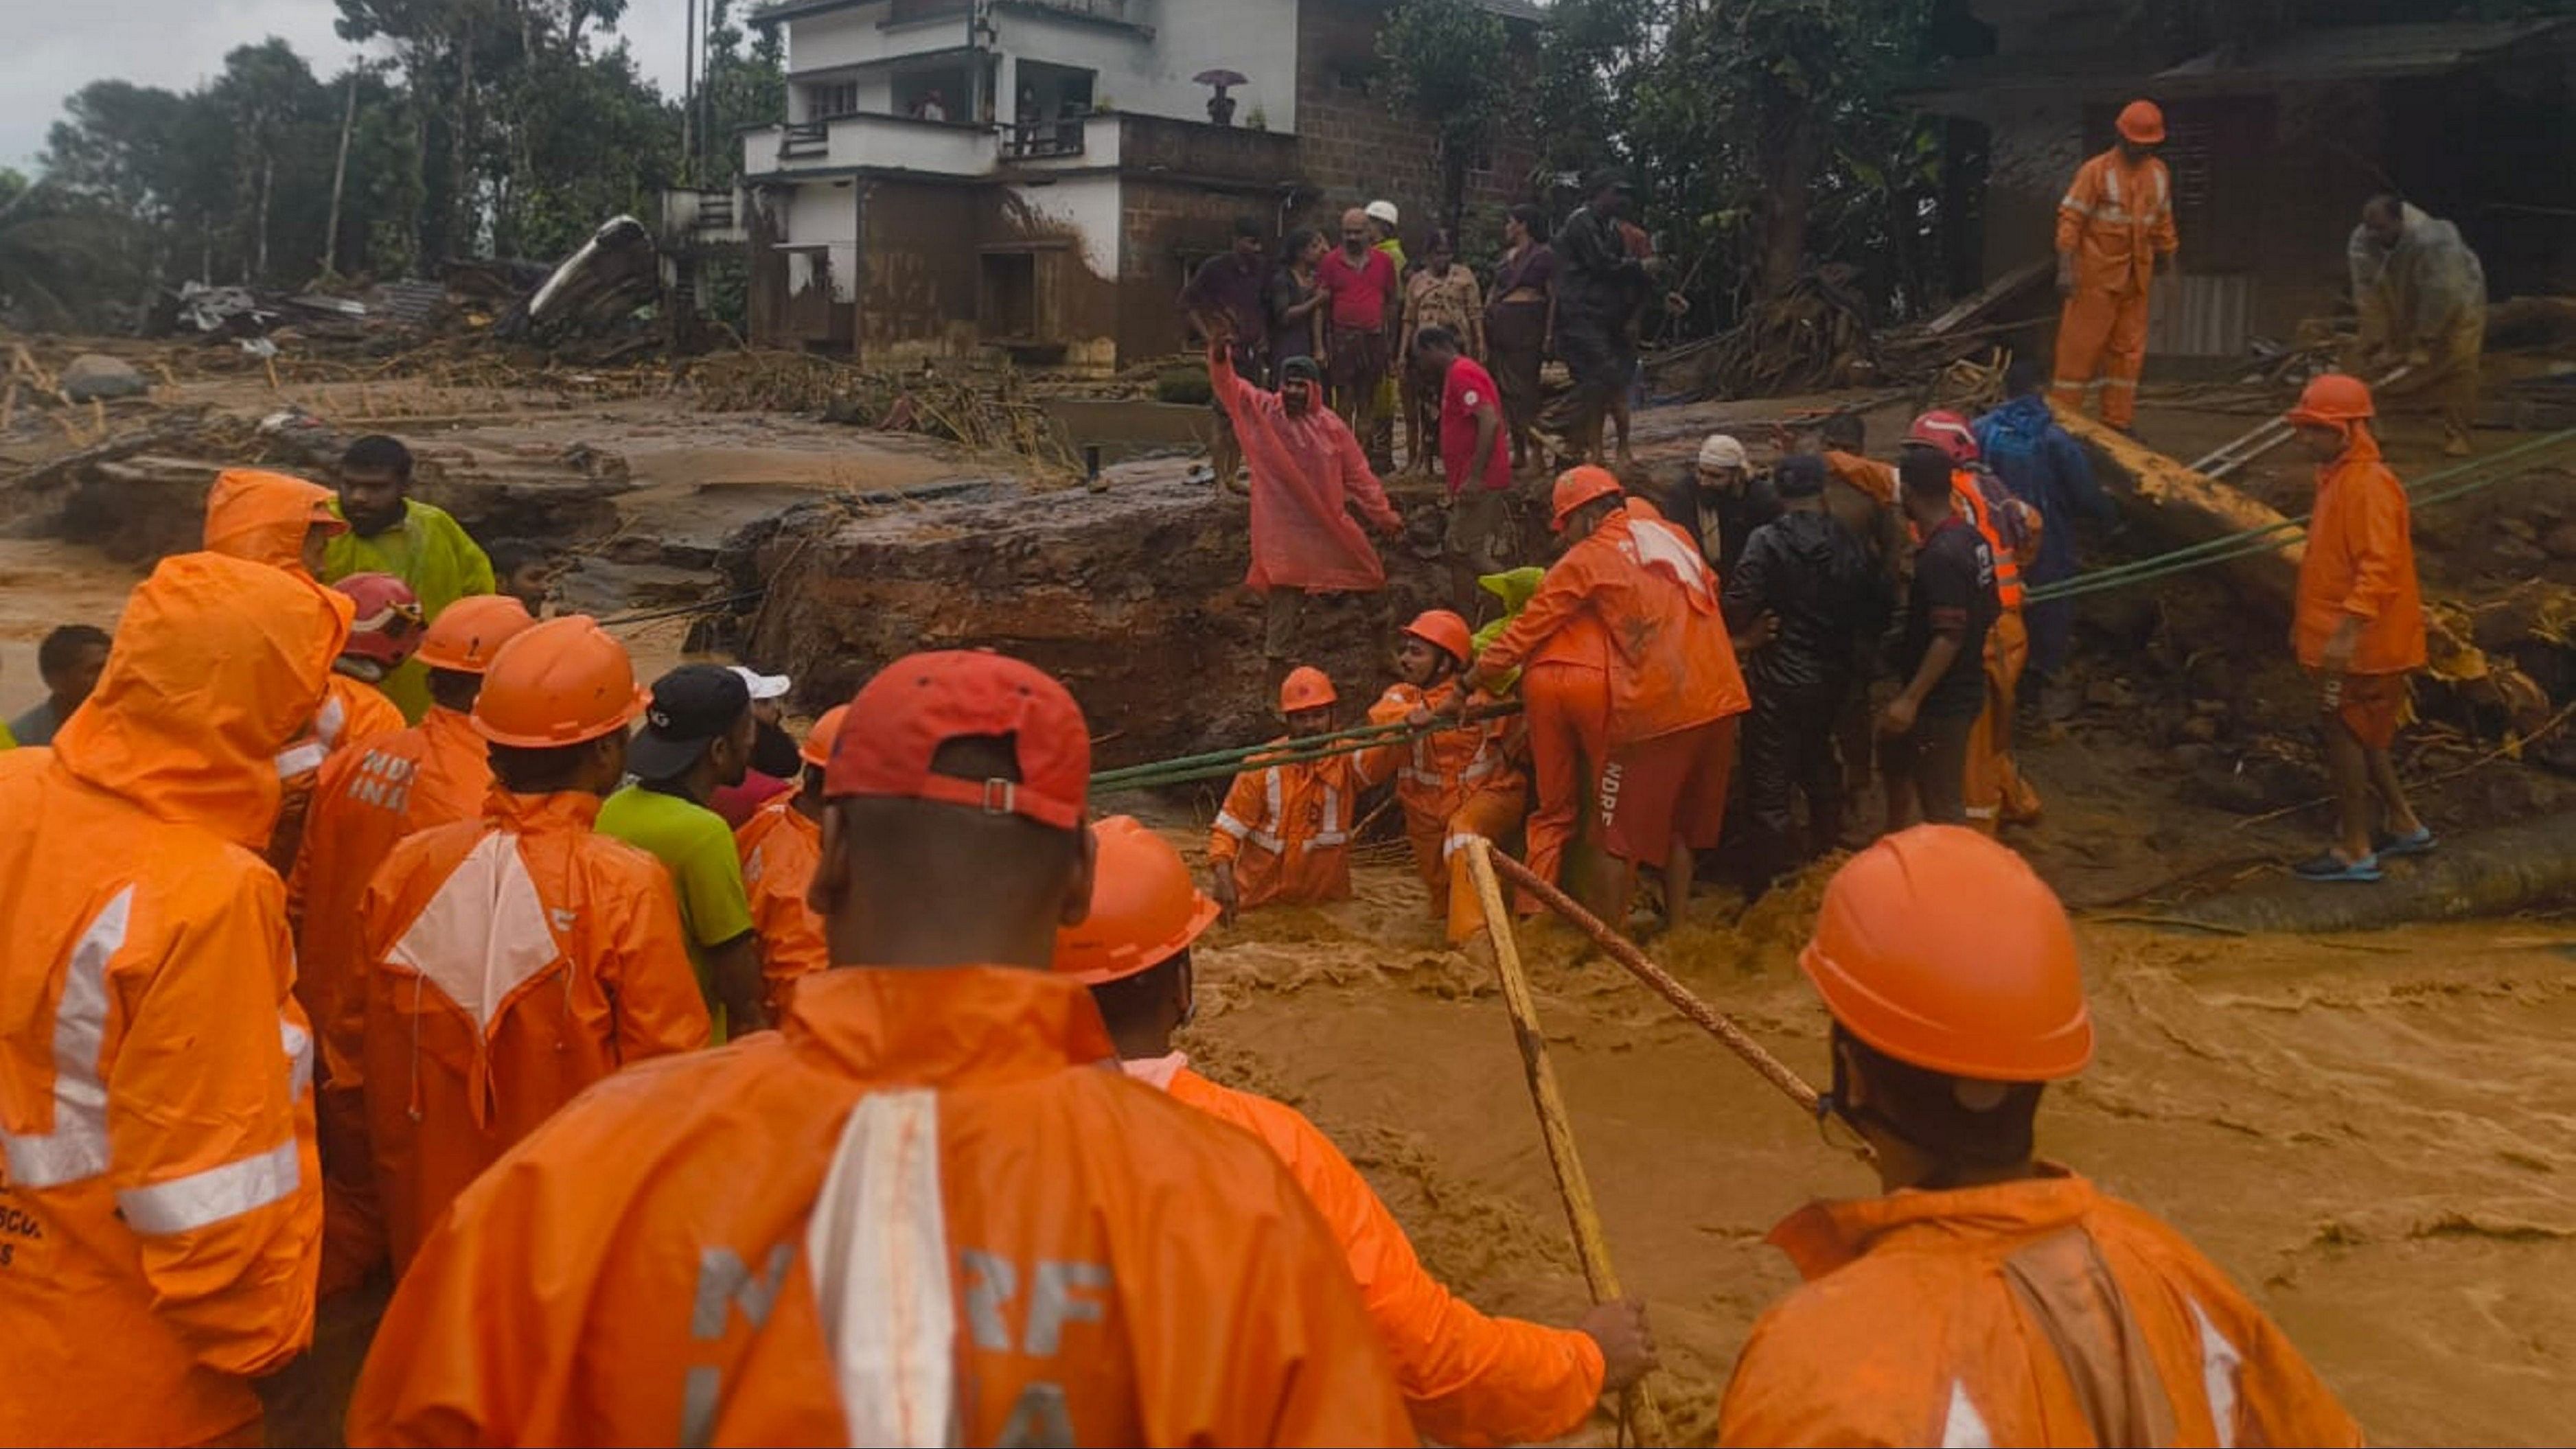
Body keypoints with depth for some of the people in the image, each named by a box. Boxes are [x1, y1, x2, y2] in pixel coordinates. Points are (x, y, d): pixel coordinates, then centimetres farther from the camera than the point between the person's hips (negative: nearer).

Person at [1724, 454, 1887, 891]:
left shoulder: (1768, 540, -15)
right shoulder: (1847, 543, -2)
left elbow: (1738, 612, -20)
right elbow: (1877, 611, 3)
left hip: (1779, 679, -5)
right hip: (1832, 676, 5)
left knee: (1771, 787, 4)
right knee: (1820, 765, 26)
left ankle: (1775, 879, 9)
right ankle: (1827, 855, 39)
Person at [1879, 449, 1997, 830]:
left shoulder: (1941, 556, -25)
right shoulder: (1970, 538, 5)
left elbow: (1949, 637, -28)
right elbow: (1988, 612, 14)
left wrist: (1911, 699, -25)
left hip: (1943, 700, -11)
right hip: (1958, 689, 11)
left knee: (1942, 805, -1)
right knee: (1895, 755, 30)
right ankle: (1893, 842, 46)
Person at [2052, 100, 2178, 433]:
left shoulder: (2159, 174, 9)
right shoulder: (2096, 171, -10)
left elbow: (2163, 222, 19)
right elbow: (2070, 219, -13)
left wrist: (2165, 257, 22)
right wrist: (2065, 269, -19)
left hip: (2136, 278, 6)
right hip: (2096, 275, -6)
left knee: (2128, 349, 8)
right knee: (2081, 344, -4)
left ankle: (2118, 421, 16)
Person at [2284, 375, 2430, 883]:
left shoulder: (2369, 485, -19)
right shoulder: (2338, 478, 12)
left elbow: (2379, 566, -28)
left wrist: (2348, 630, -36)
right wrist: (2307, 621, 24)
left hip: (2362, 644, -10)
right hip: (2340, 638, 10)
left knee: (2344, 732, -3)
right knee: (2362, 734, 18)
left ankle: (2354, 850, 5)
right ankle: (2404, 824, 30)